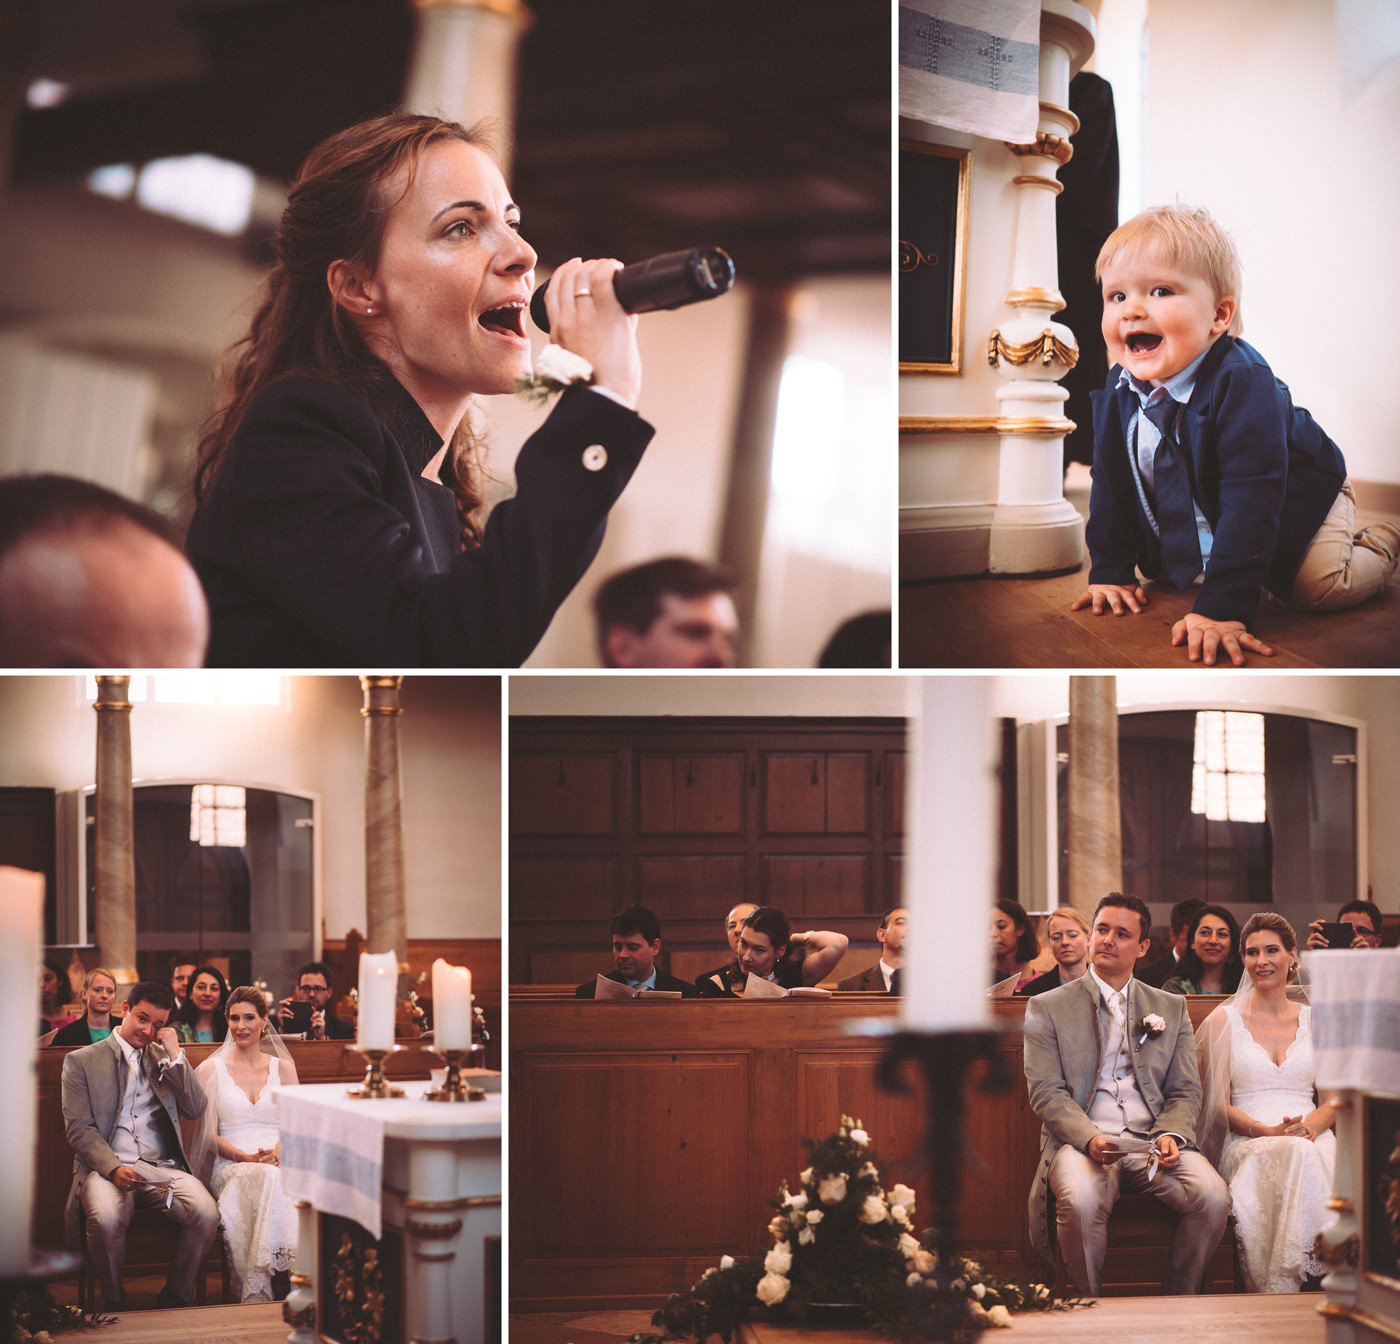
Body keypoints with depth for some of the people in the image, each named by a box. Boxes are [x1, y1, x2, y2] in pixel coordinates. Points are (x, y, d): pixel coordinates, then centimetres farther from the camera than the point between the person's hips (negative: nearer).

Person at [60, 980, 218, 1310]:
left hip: (162, 1168, 3)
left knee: (207, 1215, -27)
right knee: (106, 1219, -37)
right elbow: (79, 1129, -1)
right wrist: (114, 1167, -18)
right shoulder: (81, 1061, 9)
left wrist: (174, 1055, 0)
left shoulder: (164, 1058, 20)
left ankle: (175, 1297, -7)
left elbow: (196, 1109, 7)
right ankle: (114, 1303, -12)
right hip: (106, 1166, -3)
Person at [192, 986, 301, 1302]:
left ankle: (257, 1290, -40)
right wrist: (247, 1158, -12)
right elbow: (209, 1135, 6)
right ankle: (257, 1291, -40)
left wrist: (278, 1152, -10)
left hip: (279, 1163, 2)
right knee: (264, 1179, -39)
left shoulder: (282, 1068, 19)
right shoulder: (211, 1070, 12)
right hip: (230, 1166, -2)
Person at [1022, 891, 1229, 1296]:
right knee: (1082, 1202, -36)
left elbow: (1186, 1091, 15)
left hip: (1152, 1141, 3)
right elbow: (1045, 1091, 1)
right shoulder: (1047, 1008, 11)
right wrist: (1090, 1138, -18)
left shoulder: (1172, 1008, 20)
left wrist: (1171, 1134, -8)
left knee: (1213, 1198, -27)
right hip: (1080, 1141, -2)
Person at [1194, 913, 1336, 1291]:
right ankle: (1276, 1296, -37)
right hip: (1245, 1143, -2)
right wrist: (1268, 1131, -14)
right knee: (1292, 1158, -39)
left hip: (1311, 1136, 2)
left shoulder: (1315, 1019, 19)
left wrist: (1310, 1125, -11)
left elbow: (1334, 1098, 14)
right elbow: (1218, 1104, 5)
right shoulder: (1224, 1020, 12)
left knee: (1309, 1155, -38)